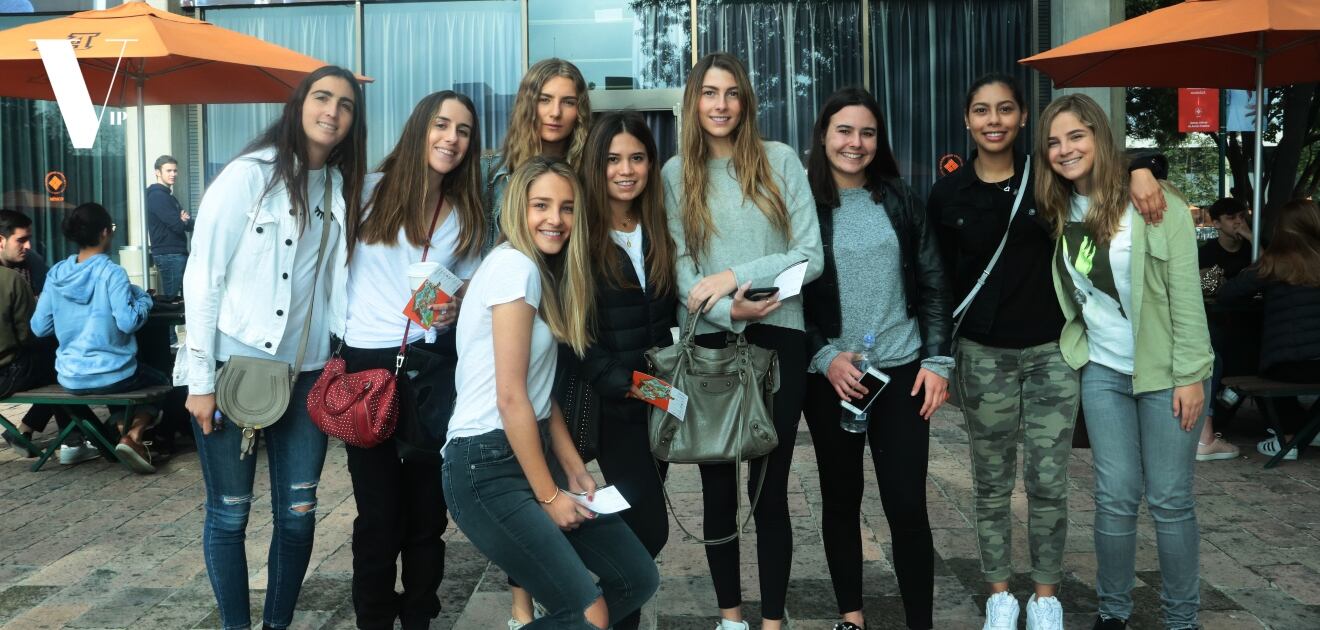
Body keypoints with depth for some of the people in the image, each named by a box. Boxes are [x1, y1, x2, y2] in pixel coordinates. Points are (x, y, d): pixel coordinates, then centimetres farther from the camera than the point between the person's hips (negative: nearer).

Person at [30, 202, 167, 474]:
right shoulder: (111, 272, -15)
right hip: (111, 374, -6)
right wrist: (143, 299, -3)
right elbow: (127, 322, -22)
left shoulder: (57, 273, 1)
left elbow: (39, 327, 2)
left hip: (70, 378, 6)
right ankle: (133, 436, -2)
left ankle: (122, 429, 24)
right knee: (160, 382, 22)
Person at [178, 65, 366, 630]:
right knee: (229, 513, 5)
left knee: (298, 513, 6)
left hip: (305, 371, 4)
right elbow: (202, 277, -8)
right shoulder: (248, 175, -7)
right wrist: (200, 378, -10)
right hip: (233, 368, -4)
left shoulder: (342, 188, 8)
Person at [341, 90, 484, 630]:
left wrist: (457, 309, -8)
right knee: (380, 511, 4)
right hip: (367, 363, -3)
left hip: (435, 367, 3)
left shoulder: (467, 215, 10)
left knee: (428, 506, 9)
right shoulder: (371, 191, -1)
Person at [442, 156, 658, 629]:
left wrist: (575, 471, 8)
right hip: (486, 465, -10)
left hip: (531, 450, 10)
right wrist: (549, 495, -13)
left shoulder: (542, 271, 14)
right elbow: (511, 397, -18)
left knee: (638, 580, 8)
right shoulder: (514, 265, -15)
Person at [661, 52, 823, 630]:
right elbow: (680, 269, -1)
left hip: (778, 340, -1)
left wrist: (735, 276, -14)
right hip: (708, 343, 2)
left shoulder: (781, 160, 2)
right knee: (718, 486, 10)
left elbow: (811, 256, -3)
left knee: (770, 489, 4)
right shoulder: (676, 173, 6)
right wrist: (730, 312, -18)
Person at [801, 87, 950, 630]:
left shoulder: (899, 199, 4)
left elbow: (932, 282, 6)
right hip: (830, 376, -1)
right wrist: (824, 356, -13)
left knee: (908, 506, -1)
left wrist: (936, 360, -1)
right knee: (841, 498, 11)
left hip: (902, 370, 1)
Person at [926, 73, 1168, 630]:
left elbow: (1112, 159, 10)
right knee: (992, 484, 9)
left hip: (1052, 350, 0)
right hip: (983, 356, 0)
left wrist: (1141, 169, -14)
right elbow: (939, 281, 4)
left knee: (1048, 483, 4)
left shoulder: (1049, 176, -1)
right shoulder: (946, 195, -1)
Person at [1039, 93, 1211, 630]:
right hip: (1102, 371, 4)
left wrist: (1190, 374, -14)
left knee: (1169, 500, 3)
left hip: (1165, 371, -3)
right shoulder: (1057, 213, 4)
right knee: (1115, 498, 6)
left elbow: (1186, 293, -12)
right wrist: (1075, 349, 2)